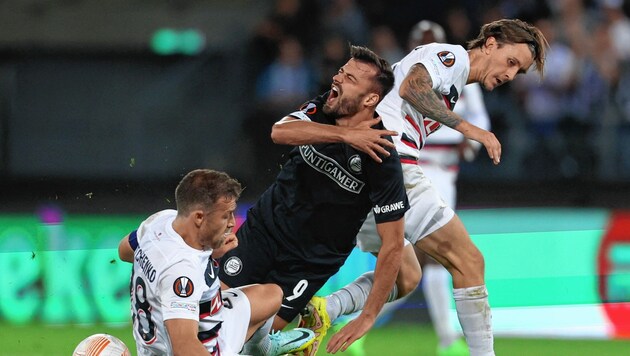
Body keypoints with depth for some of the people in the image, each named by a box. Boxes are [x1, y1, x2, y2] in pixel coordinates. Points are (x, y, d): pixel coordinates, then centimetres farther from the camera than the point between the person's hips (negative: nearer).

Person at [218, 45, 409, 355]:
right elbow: (280, 132, -31)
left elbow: (393, 245, -21)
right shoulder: (321, 110, -9)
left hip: (311, 260, -4)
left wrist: (367, 318, -25)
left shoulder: (381, 158, -22)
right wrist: (344, 134, -42)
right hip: (265, 224, 4)